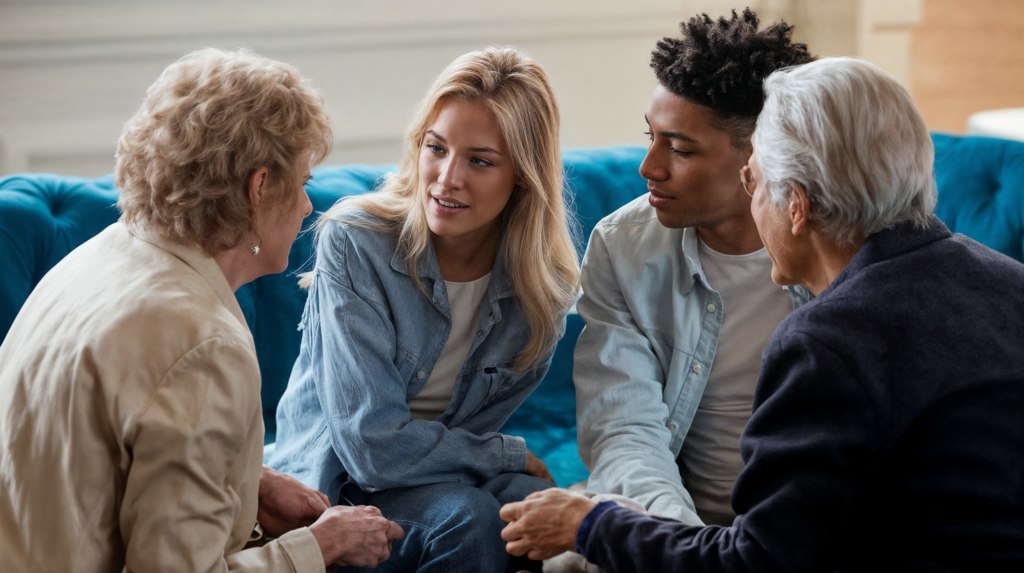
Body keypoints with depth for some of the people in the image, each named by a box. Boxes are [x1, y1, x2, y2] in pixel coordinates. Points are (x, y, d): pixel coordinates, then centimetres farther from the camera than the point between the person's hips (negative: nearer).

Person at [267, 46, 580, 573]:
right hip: (337, 485, -3)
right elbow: (373, 446, -23)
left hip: (451, 469, 3)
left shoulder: (547, 282, -9)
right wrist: (514, 457, -15)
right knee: (465, 516, -31)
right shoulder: (354, 242, -21)